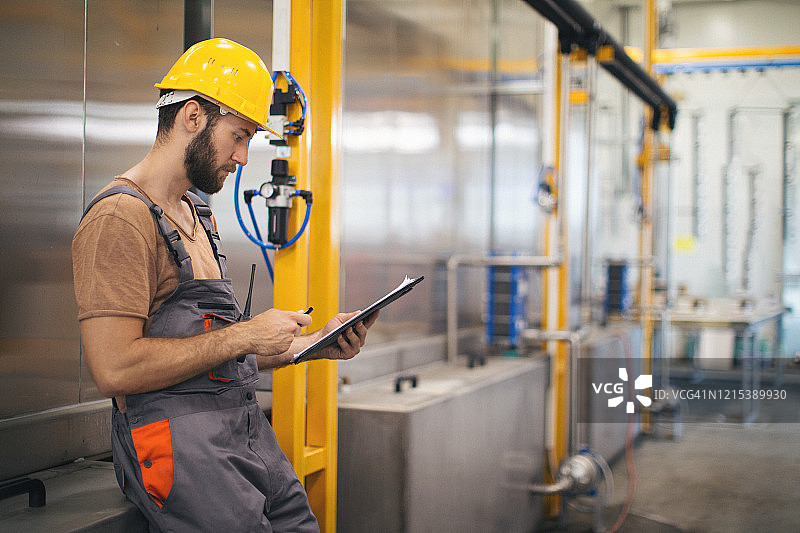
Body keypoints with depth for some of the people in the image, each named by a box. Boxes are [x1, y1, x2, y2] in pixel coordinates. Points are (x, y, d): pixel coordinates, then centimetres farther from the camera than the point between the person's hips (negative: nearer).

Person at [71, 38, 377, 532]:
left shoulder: (200, 217, 22)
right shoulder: (120, 218, -9)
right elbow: (115, 370, -19)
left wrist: (315, 343, 11)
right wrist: (244, 335, -13)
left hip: (248, 430, 8)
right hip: (178, 439, -8)